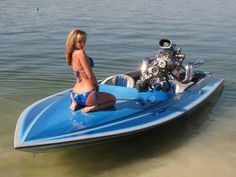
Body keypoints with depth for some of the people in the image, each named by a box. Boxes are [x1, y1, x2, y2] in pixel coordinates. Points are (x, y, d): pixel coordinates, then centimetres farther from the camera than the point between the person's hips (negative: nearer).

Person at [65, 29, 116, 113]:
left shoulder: (72, 54, 7)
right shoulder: (81, 53, -18)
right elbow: (90, 75, -17)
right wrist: (97, 86, -1)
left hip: (75, 96, 8)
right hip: (86, 95, -8)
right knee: (113, 99, 19)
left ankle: (76, 104, 14)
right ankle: (93, 107, -7)